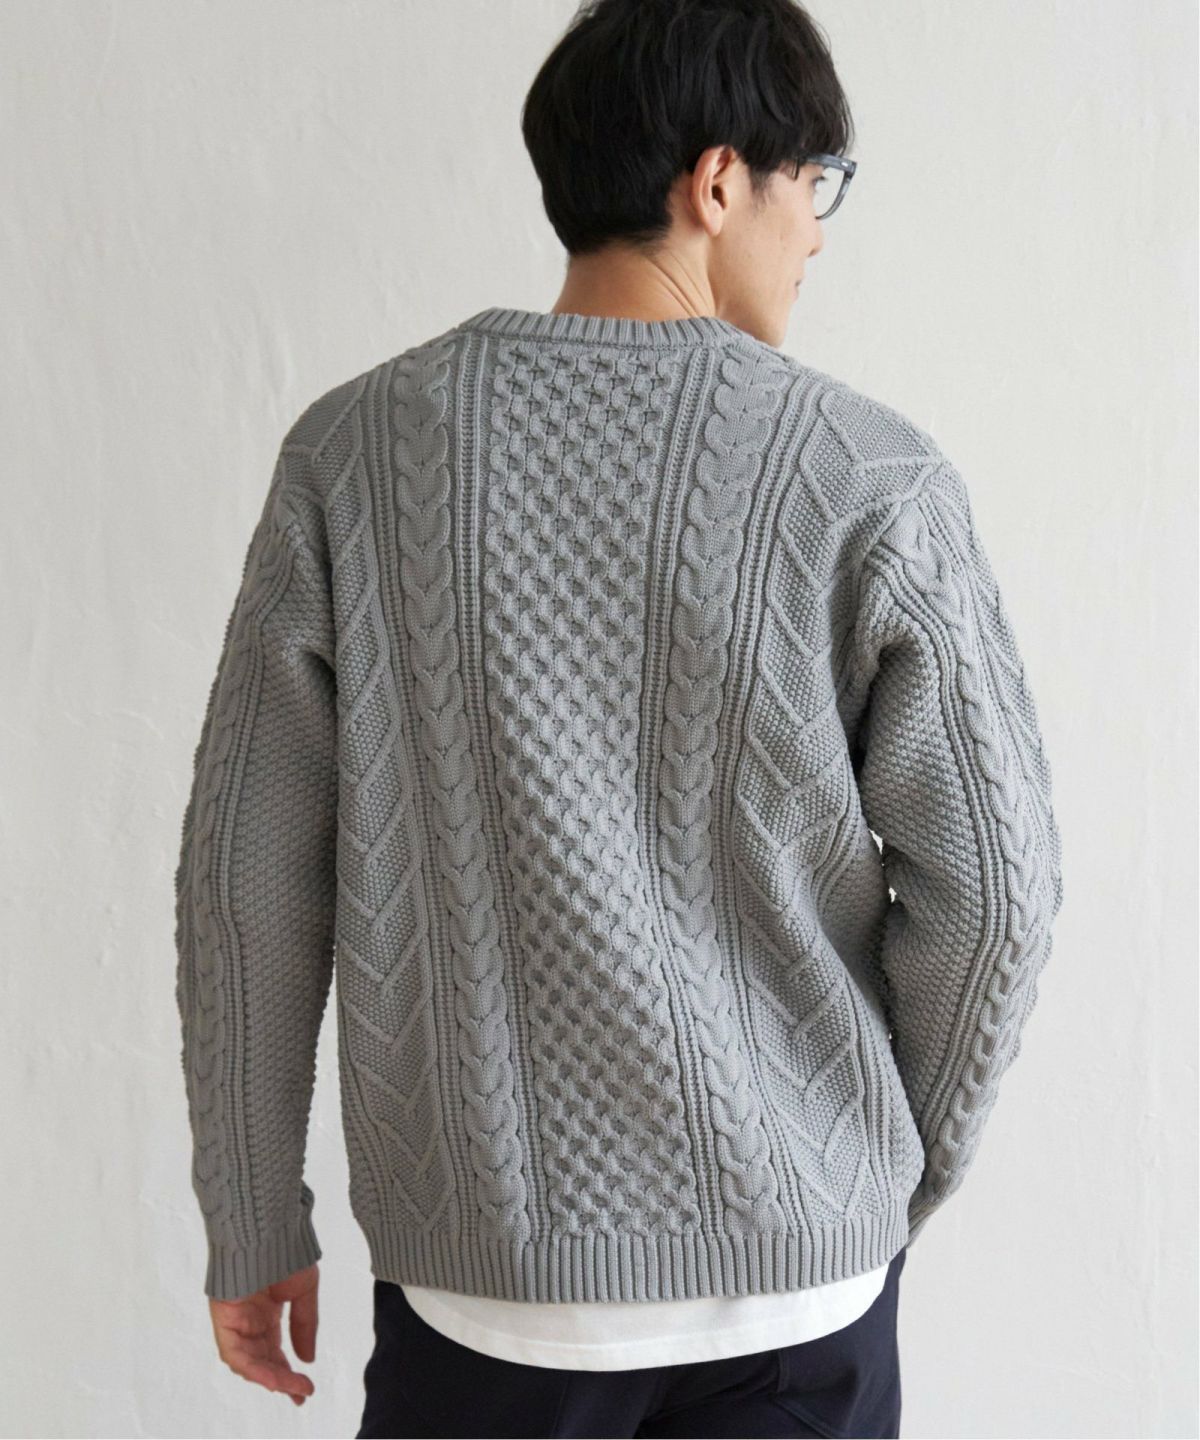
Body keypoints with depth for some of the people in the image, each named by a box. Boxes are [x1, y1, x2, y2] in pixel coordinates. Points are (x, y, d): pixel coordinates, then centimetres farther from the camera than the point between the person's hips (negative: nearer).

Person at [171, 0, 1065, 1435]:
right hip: (799, 1276, 0)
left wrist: (253, 1228, 8)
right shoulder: (875, 480, -10)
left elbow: (248, 873, -4)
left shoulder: (354, 452, -6)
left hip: (482, 1275, 1)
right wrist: (899, 1189, 10)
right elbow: (989, 886, -7)